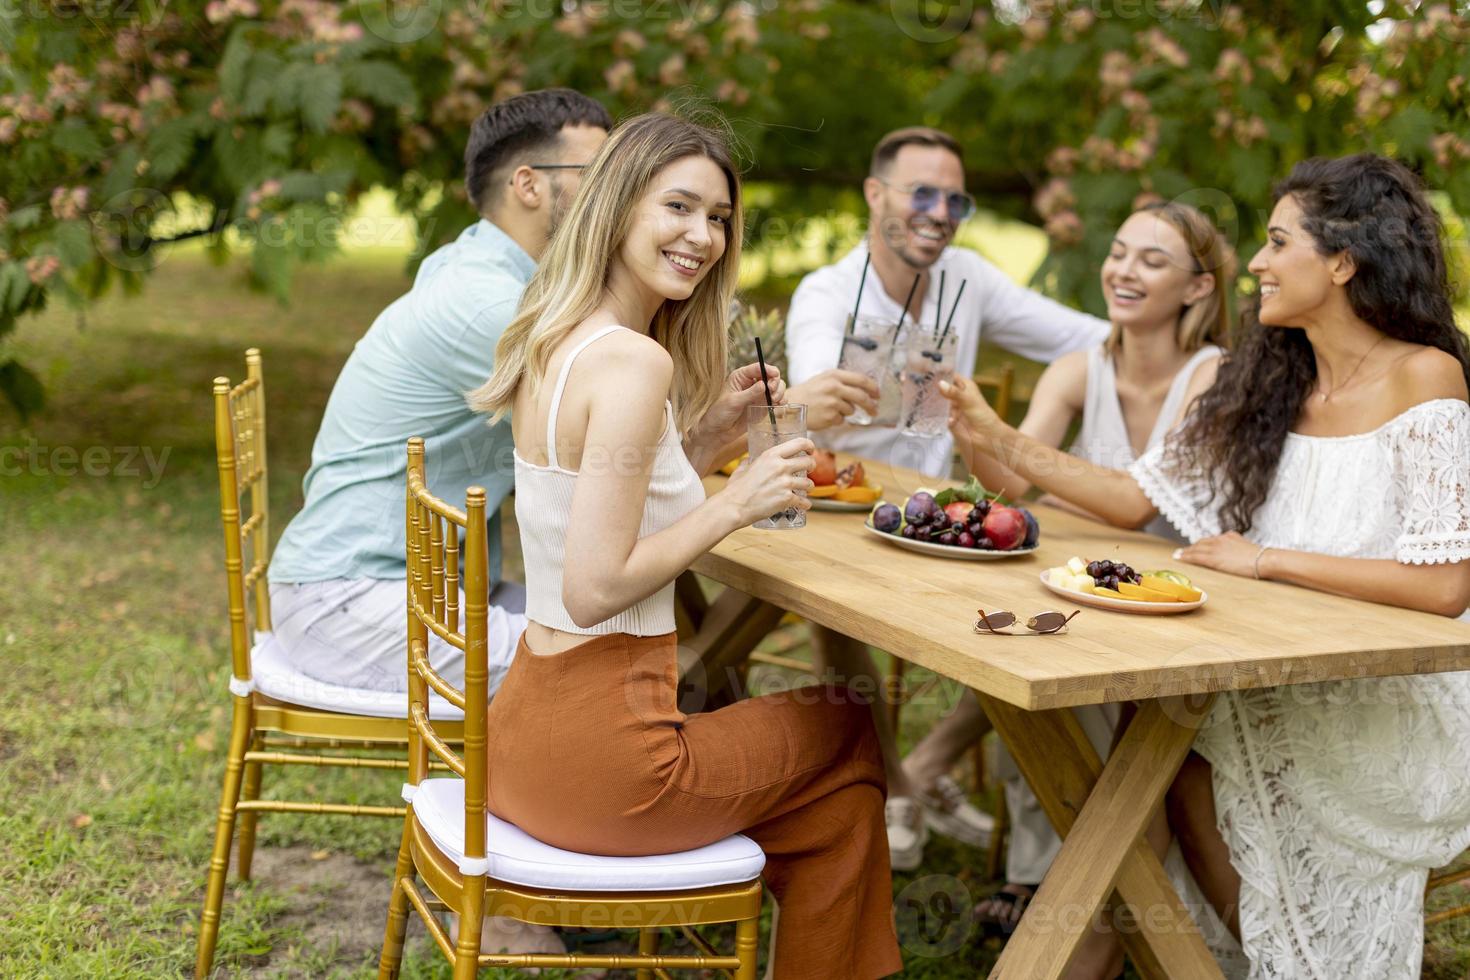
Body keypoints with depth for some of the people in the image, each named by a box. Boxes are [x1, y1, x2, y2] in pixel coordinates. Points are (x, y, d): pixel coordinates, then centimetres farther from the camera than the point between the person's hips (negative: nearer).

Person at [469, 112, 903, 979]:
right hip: (601, 754, -9)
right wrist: (736, 502, -16)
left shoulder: (558, 342, 8)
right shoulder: (636, 361, -21)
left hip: (530, 721, 9)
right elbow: (595, 587, -24)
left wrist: (706, 438, 7)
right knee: (851, 739, 18)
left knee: (832, 730, 28)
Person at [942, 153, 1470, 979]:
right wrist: (1001, 439, 1)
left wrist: (1266, 560, -17)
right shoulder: (1270, 384, 8)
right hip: (1283, 685, 5)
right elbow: (1135, 498, 8)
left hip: (1388, 699, -5)